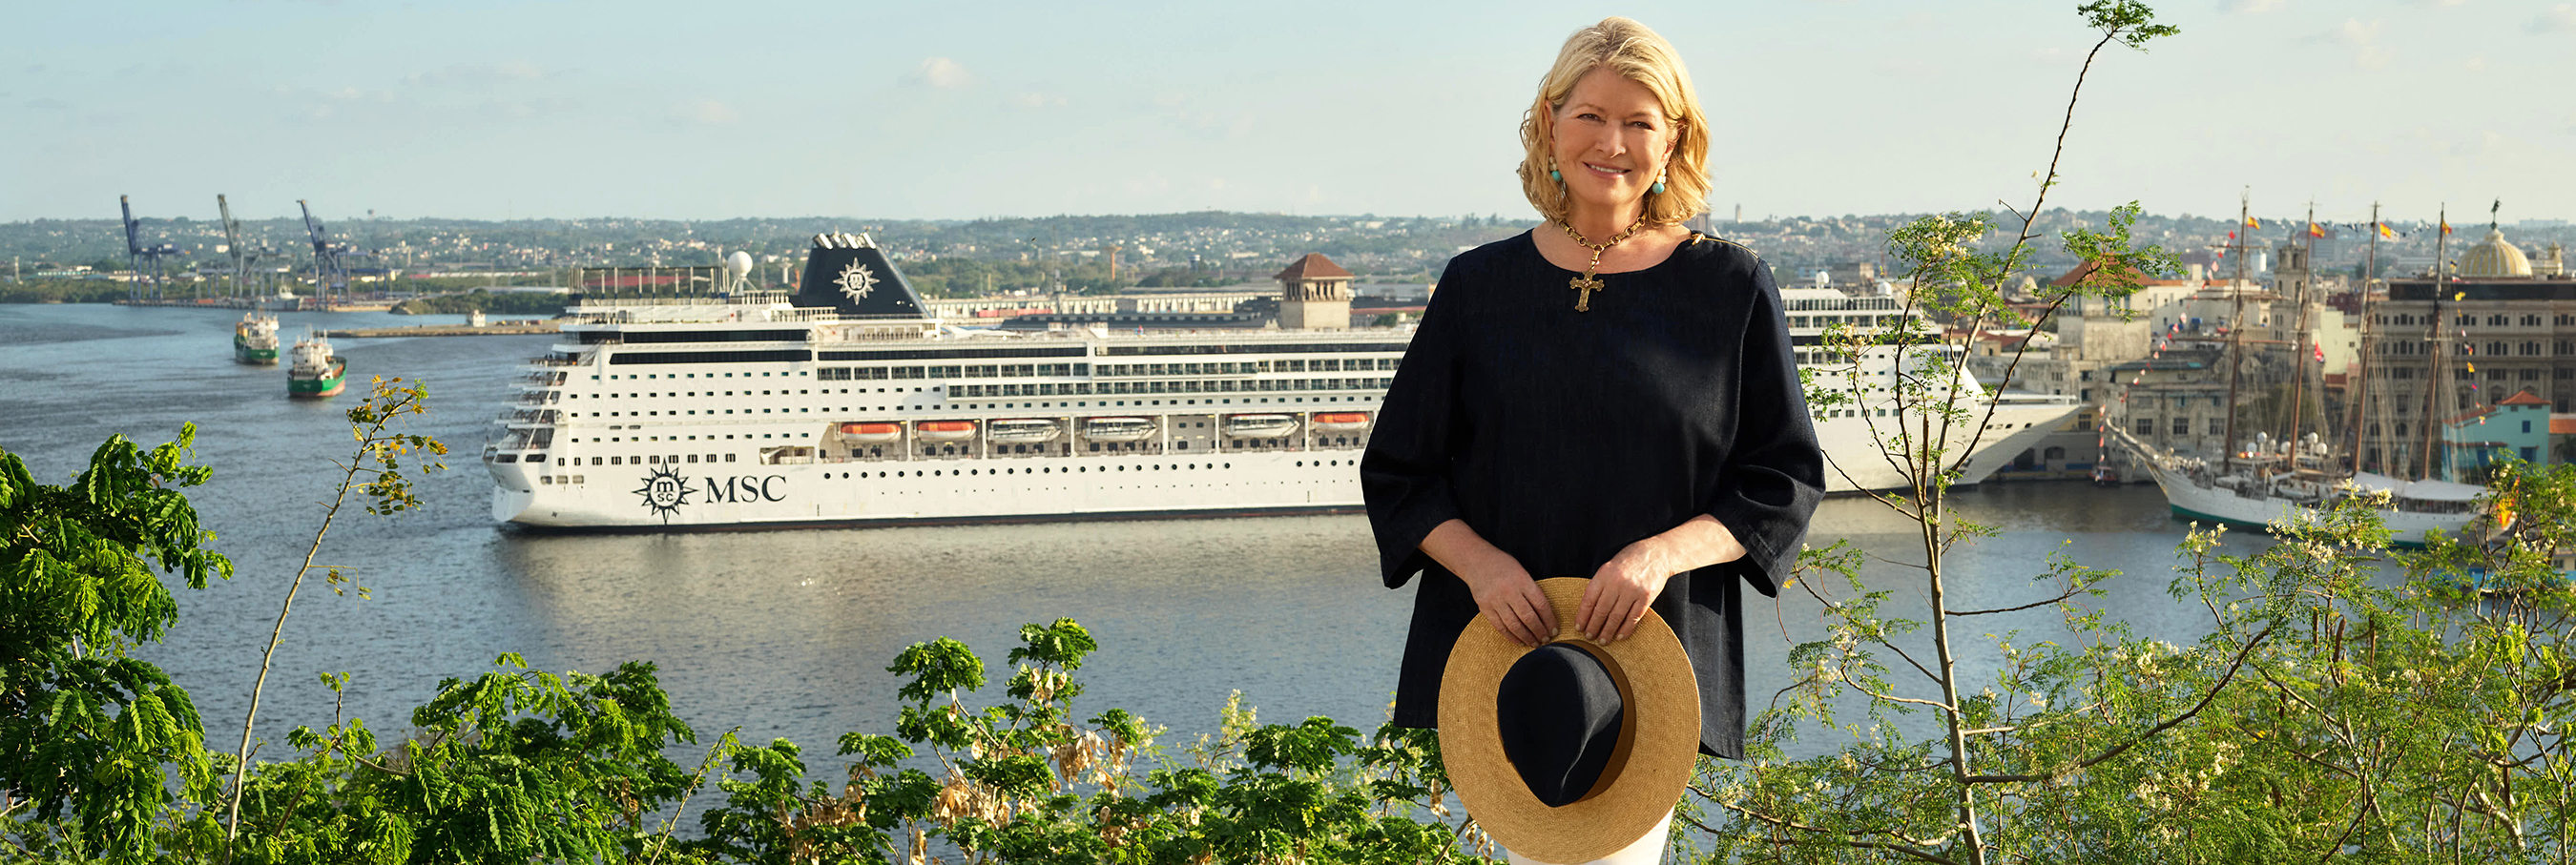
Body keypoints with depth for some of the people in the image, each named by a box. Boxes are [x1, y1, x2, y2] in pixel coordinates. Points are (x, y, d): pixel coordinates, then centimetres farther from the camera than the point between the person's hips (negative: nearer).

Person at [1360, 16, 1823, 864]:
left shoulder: (1731, 288, 5)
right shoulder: (1479, 286, 8)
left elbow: (1786, 482, 4)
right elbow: (1397, 472, 11)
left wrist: (1666, 551, -13)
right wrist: (1477, 561, -9)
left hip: (1657, 656, -1)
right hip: (1502, 644, 1)